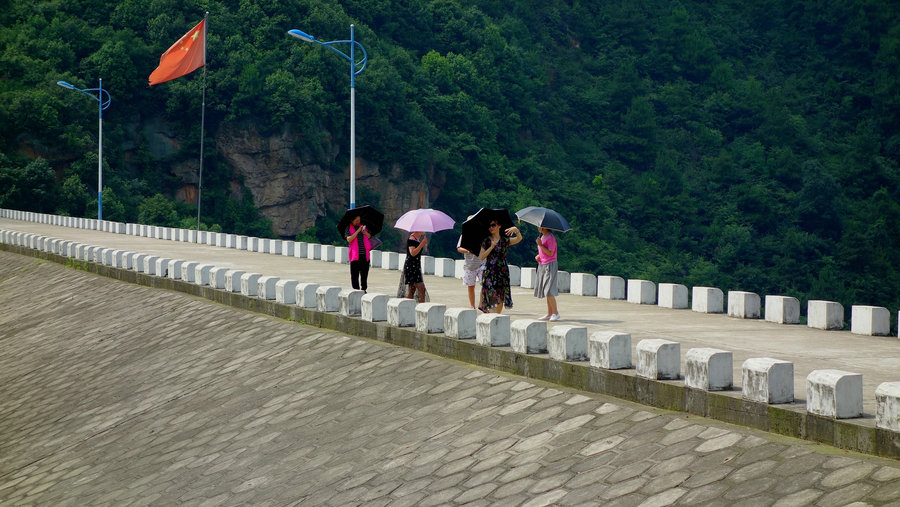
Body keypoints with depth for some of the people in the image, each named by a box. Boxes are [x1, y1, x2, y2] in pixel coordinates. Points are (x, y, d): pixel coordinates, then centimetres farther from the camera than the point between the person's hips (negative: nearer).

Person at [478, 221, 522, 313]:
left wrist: (516, 230, -23)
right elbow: (481, 257, -1)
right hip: (489, 272, -2)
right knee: (492, 298, -11)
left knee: (500, 299, 2)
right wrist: (491, 247, -10)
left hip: (502, 271, 2)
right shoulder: (486, 241, 6)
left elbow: (519, 239, -5)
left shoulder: (505, 240, 8)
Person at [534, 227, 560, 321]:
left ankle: (555, 313, -5)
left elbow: (550, 253, -18)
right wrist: (538, 256, 8)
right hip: (542, 265, 9)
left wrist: (540, 245, -18)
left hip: (549, 265, -9)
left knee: (548, 291, -12)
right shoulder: (542, 237, 15)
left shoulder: (550, 237, -13)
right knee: (546, 292, 9)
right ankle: (549, 314, 12)